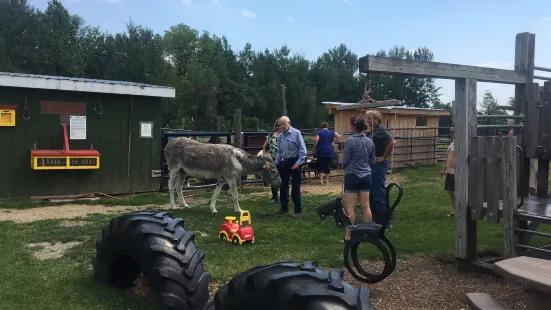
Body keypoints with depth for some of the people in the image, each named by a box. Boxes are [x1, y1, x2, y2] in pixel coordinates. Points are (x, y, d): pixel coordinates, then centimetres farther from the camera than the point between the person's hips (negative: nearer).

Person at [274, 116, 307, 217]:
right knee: (283, 186, 13)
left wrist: (299, 163, -19)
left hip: (294, 162, -7)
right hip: (284, 162, 7)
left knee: (295, 188, -2)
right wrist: (276, 163, 13)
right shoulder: (280, 136, 8)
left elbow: (303, 149, -14)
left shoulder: (296, 133, -12)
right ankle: (284, 207, 27)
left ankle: (298, 210, 9)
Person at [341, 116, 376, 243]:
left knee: (350, 207, 0)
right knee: (365, 206, 11)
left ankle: (348, 236, 2)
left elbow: (345, 161, -9)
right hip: (366, 176, 5)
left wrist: (344, 165, 12)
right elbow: (373, 161, 11)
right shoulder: (370, 141, 4)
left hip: (352, 176, -5)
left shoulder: (349, 141, -13)